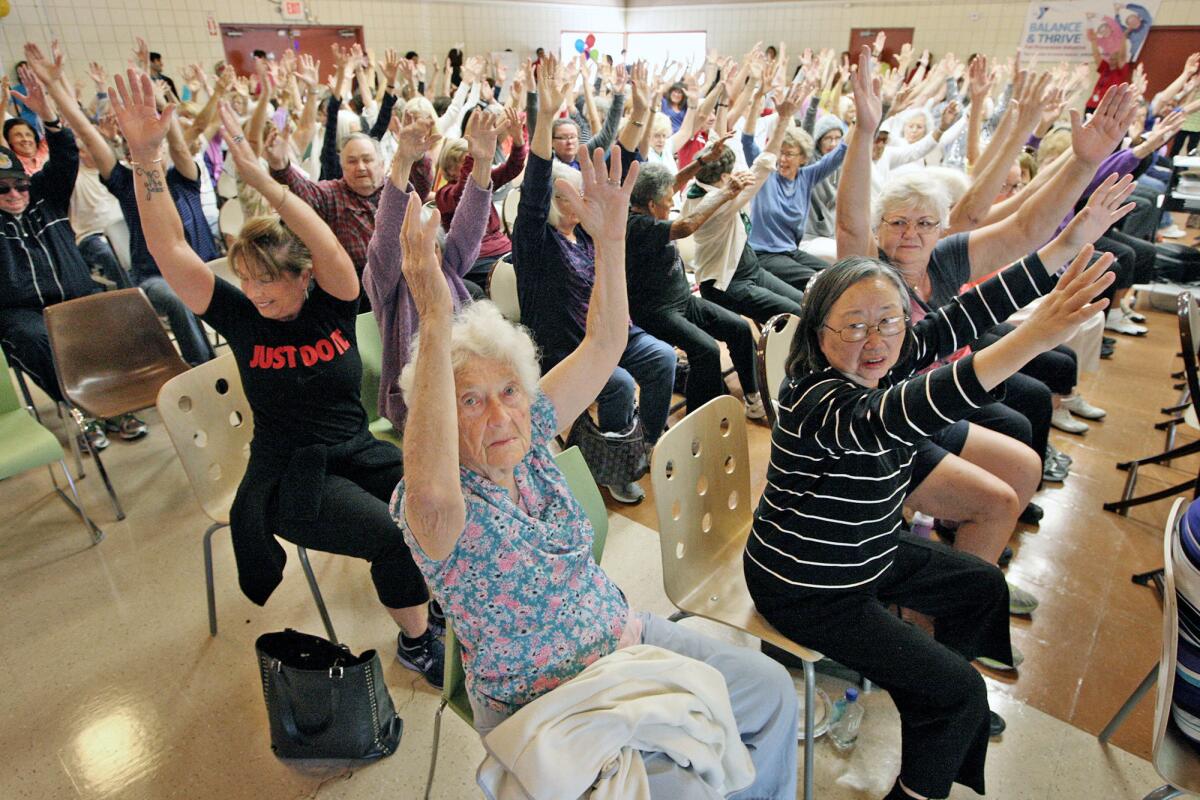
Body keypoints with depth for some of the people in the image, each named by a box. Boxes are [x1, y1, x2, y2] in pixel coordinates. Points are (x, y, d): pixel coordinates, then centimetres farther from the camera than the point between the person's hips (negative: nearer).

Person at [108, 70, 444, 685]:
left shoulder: (333, 307, -3)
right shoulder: (240, 317, -3)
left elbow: (328, 245, -22)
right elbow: (170, 248, -14)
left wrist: (259, 176, -31)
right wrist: (145, 156, -26)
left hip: (359, 453, 3)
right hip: (287, 477, -2)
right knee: (396, 535, -25)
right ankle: (414, 639, 2)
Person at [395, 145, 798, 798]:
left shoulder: (527, 437, -5)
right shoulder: (435, 509, -23)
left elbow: (604, 345, -6)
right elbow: (432, 493, -50)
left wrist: (610, 239, -18)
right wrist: (436, 322, -55)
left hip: (626, 639, 6)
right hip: (538, 704, -6)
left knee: (772, 689, 9)